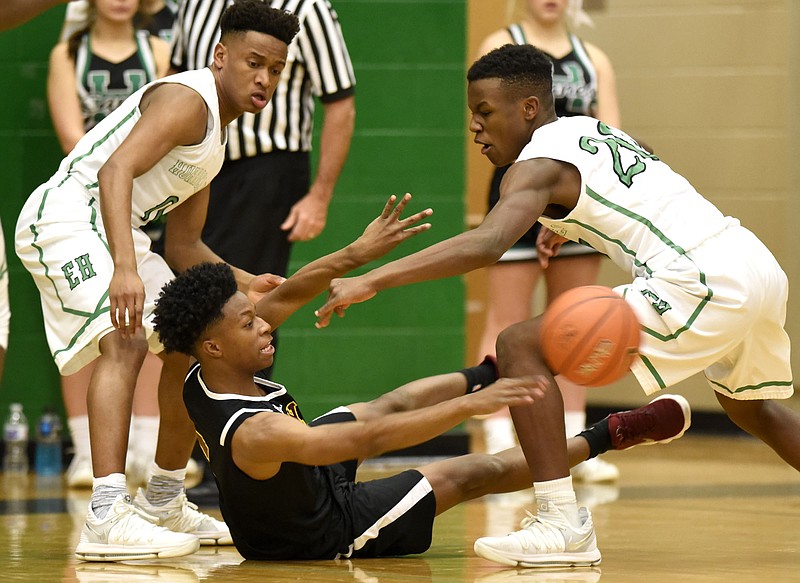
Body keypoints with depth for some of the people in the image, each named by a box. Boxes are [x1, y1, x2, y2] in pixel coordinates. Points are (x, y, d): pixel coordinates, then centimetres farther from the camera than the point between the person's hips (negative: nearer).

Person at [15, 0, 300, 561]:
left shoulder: (215, 135, 18)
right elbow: (115, 171, -29)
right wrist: (124, 269, -39)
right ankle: (107, 519, -38)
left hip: (116, 230, 11)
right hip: (66, 216, -11)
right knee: (125, 340, -29)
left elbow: (182, 246, 23)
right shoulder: (187, 99, -14)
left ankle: (165, 505, 31)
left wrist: (248, 283, 9)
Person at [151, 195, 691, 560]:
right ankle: (610, 436, 13)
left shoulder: (205, 379, -17)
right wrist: (471, 405, -45)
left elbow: (285, 297, -9)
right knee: (471, 473, 1)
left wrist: (358, 253, -14)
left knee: (389, 405, 21)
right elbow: (369, 440, -45)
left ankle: (492, 371, 46)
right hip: (329, 533, -8)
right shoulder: (253, 433, -42)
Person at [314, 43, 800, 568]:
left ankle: (563, 524, -15)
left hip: (703, 283, -10)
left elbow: (487, 244, -24)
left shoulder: (540, 164, -6)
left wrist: (370, 281, -27)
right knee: (747, 405, 37)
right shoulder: (589, 130, 20)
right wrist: (567, 226, 33)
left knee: (520, 347, -9)